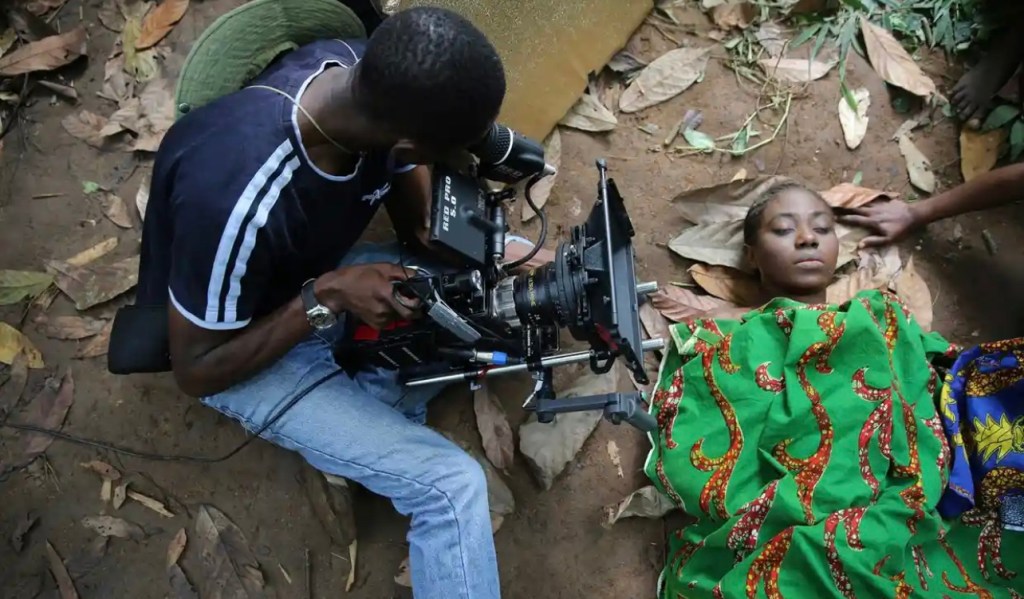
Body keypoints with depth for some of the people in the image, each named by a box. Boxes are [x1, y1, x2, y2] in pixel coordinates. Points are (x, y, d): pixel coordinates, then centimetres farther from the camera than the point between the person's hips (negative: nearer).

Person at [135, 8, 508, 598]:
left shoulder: (362, 68, -22)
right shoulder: (237, 199, -41)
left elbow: (403, 173, 2)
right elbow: (198, 372, -22)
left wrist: (432, 246, -15)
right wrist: (327, 298, -31)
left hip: (323, 269, 7)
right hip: (244, 351, -6)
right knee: (451, 484, -17)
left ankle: (374, 404, 1)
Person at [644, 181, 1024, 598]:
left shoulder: (882, 318, 22)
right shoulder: (711, 341, 14)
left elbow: (928, 432, 11)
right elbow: (690, 462, -1)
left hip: (886, 542, 3)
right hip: (757, 555, -2)